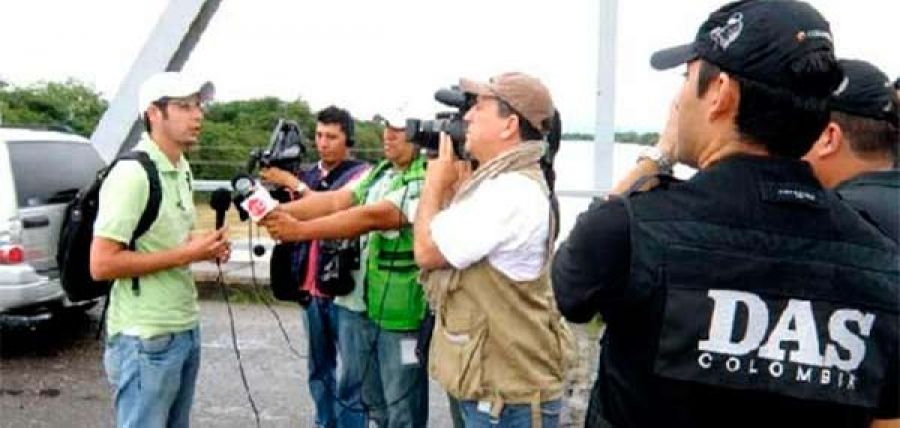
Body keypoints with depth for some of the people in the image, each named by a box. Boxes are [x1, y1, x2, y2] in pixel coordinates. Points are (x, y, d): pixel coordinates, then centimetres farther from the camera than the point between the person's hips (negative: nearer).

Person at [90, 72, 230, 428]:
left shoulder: (183, 170, 10)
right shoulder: (131, 174, -17)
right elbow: (101, 264, -21)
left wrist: (205, 247, 2)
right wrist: (186, 254, -20)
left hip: (186, 329, 9)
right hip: (146, 339, -9)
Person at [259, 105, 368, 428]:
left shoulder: (361, 173, -5)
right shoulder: (308, 175, 14)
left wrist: (293, 184, -19)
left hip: (344, 287, -6)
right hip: (311, 287, 6)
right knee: (319, 368, 14)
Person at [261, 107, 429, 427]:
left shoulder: (426, 182, -16)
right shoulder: (378, 173, 10)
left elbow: (371, 217, -26)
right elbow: (335, 200, 0)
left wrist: (300, 230, -29)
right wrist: (281, 210, -16)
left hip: (400, 314, -7)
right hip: (357, 304, 8)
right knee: (352, 395, 19)